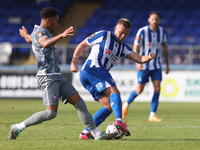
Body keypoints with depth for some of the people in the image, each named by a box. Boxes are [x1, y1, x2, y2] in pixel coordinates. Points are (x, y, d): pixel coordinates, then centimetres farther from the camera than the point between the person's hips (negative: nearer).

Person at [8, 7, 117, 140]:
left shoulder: (37, 32, 21)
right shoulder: (40, 32, -12)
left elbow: (29, 39, 45)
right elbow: (45, 43, -37)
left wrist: (25, 34, 69)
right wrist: (61, 36, -51)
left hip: (57, 77, 10)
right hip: (47, 77, -10)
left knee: (79, 103, 2)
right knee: (51, 113, -19)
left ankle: (97, 134, 1)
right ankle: (18, 127, -7)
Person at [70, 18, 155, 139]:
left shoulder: (122, 48, 23)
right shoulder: (104, 35, 5)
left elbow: (139, 59, 10)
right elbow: (82, 45, 8)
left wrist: (149, 57, -12)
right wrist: (74, 63, 2)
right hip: (93, 69, -8)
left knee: (109, 106, -2)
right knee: (114, 92, -23)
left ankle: (85, 133, -4)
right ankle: (119, 121, -45)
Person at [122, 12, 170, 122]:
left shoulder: (162, 32, 0)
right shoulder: (142, 31, -13)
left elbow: (165, 47, 13)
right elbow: (135, 48, -9)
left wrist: (167, 64, 13)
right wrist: (137, 62, -20)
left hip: (156, 65, 3)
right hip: (144, 65, -3)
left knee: (157, 88, -10)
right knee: (139, 90, 0)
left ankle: (152, 115, -5)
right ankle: (126, 104, 29)